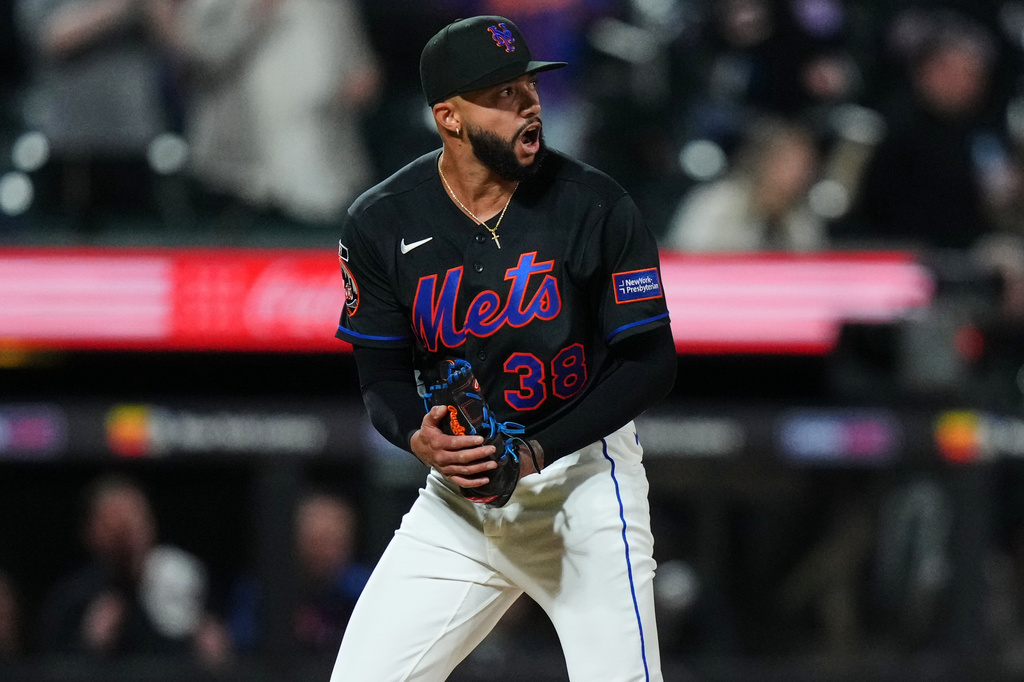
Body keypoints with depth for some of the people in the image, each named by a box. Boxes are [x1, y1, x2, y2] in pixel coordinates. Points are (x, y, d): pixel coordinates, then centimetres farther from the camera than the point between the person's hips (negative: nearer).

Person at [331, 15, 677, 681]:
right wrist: (419, 438, -22)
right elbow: (383, 378, 2)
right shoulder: (382, 223, -5)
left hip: (582, 474, -3)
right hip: (458, 489, 3)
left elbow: (652, 362, -10)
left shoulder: (596, 207, -12)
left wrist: (535, 452, -20)